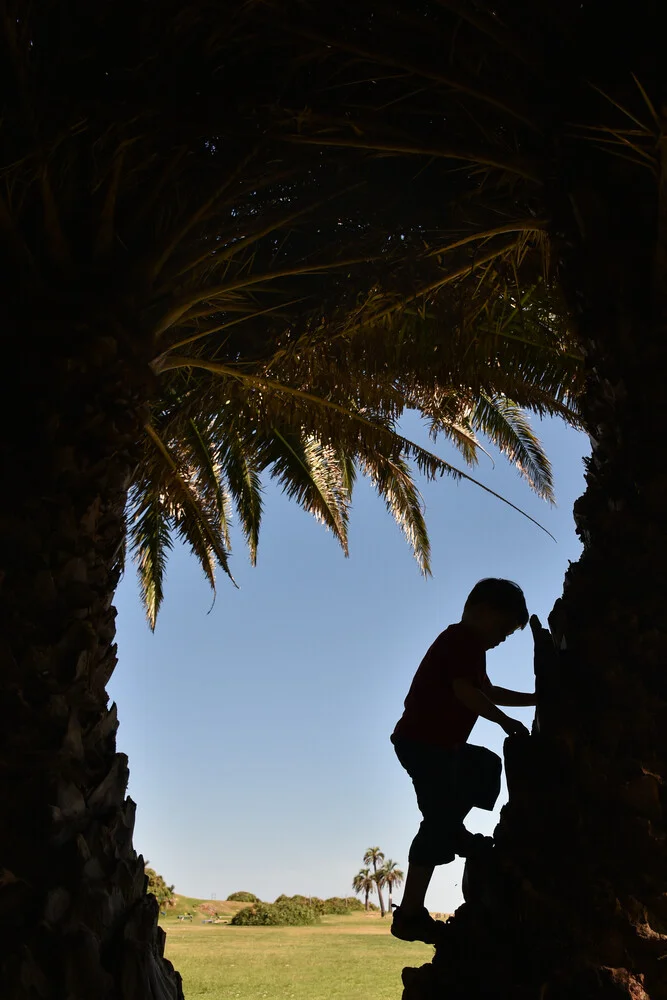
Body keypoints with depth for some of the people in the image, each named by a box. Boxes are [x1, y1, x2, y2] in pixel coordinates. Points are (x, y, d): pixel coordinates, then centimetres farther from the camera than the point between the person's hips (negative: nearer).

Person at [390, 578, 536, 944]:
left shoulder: (464, 643, 21)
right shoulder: (464, 639, -11)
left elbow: (488, 691, 31)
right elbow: (465, 690, -24)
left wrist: (535, 699, 28)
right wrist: (505, 721, -17)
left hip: (436, 742, 10)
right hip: (423, 742, -10)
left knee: (486, 767, 28)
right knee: (439, 822, -9)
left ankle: (456, 833, 25)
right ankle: (410, 915, -6)